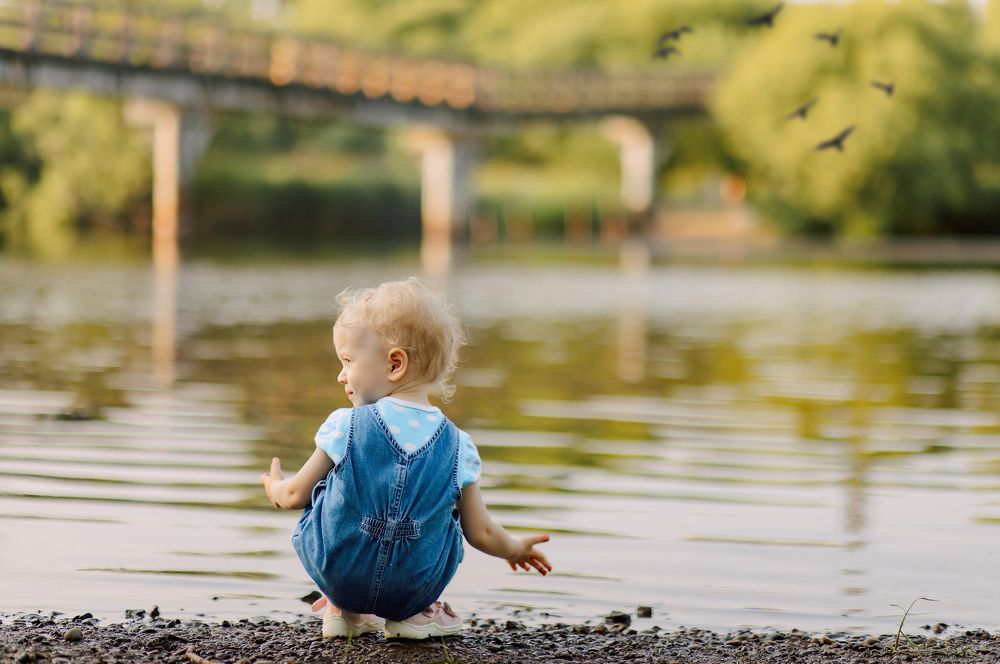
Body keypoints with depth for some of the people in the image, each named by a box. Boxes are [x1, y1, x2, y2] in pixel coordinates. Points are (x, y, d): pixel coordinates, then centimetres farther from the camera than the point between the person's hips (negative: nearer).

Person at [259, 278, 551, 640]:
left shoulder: (345, 426, -11)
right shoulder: (457, 446, -5)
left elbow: (296, 495, 2)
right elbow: (481, 533, 1)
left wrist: (276, 488, 27)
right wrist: (515, 549, 23)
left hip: (337, 576, -1)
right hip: (414, 589, 1)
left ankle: (344, 610, 25)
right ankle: (414, 613, 16)